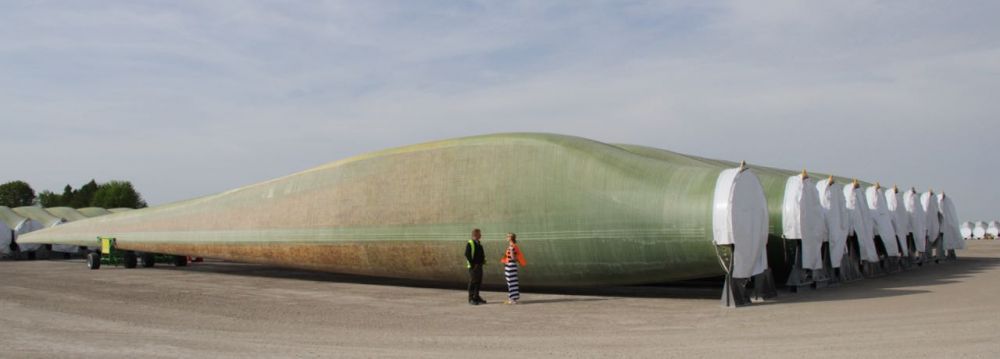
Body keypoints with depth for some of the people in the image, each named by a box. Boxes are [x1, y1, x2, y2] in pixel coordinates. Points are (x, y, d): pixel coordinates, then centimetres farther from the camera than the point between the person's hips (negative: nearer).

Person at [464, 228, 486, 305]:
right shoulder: (470, 243, -11)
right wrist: (472, 264, -16)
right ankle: (471, 299, 3)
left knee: (478, 282, 11)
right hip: (473, 266, -8)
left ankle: (476, 297, 20)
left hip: (479, 266, 8)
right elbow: (467, 255, -16)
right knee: (472, 282, -3)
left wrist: (483, 260, 7)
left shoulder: (479, 244, 14)